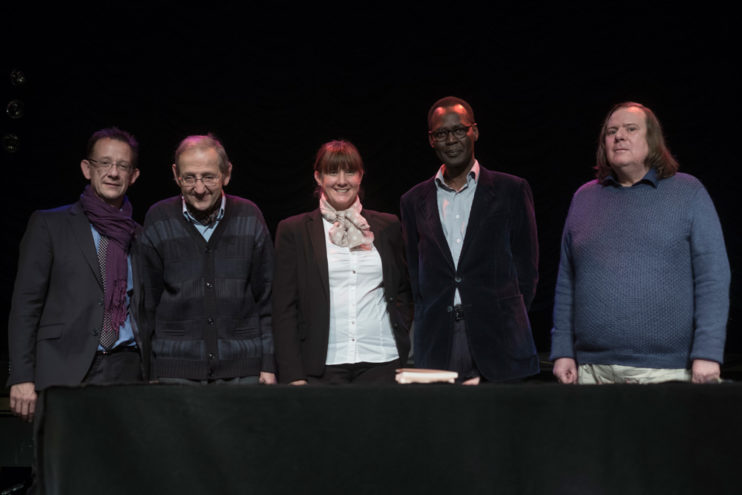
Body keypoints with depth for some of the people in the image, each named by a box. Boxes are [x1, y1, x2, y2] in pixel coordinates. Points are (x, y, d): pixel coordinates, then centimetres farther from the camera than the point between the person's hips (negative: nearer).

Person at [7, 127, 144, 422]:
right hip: (64, 373, -2)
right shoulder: (49, 225, 7)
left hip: (126, 374, 3)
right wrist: (22, 378, -6)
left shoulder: (140, 237, 16)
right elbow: (25, 305, 2)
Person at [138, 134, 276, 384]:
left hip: (242, 369, 1)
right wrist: (151, 369, 6)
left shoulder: (249, 216, 3)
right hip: (176, 369, 0)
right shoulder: (158, 219, 2)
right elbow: (149, 300, 7)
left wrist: (269, 363, 3)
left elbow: (266, 296, 7)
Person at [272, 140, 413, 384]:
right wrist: (293, 376, -5)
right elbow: (284, 308, 2)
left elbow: (404, 290, 21)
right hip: (322, 367, -2)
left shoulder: (388, 226, 12)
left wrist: (401, 337, 6)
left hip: (382, 363, 2)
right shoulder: (293, 231, 5)